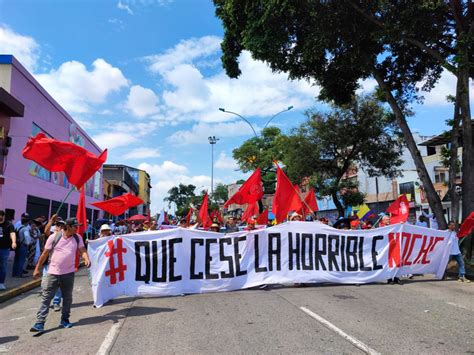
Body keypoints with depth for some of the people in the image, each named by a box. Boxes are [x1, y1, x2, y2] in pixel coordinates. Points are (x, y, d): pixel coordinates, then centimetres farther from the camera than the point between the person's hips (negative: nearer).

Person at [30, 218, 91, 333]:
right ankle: (39, 323, 4)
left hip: (69, 273, 3)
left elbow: (82, 250, -5)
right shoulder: (54, 237, -8)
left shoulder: (77, 238, 1)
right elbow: (45, 254, -1)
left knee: (67, 298, 11)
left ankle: (64, 320, 24)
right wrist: (37, 269, 2)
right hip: (53, 273, -3)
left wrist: (86, 259, -26)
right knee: (46, 298, -1)